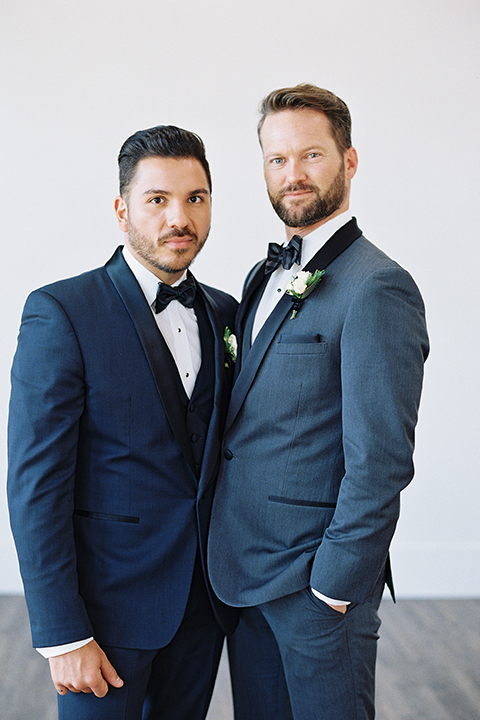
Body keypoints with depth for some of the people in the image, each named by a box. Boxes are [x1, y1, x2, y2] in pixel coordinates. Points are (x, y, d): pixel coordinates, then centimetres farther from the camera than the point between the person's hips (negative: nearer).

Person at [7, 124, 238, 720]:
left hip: (205, 597, 6)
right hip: (109, 601, -5)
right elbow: (35, 482, -15)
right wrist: (63, 635, -17)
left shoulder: (223, 313, 6)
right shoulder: (60, 313, -12)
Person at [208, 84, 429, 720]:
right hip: (244, 569, 8)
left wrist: (334, 584, -17)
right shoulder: (268, 276, 11)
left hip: (317, 576, -8)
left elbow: (380, 461, -21)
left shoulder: (378, 289, -18)